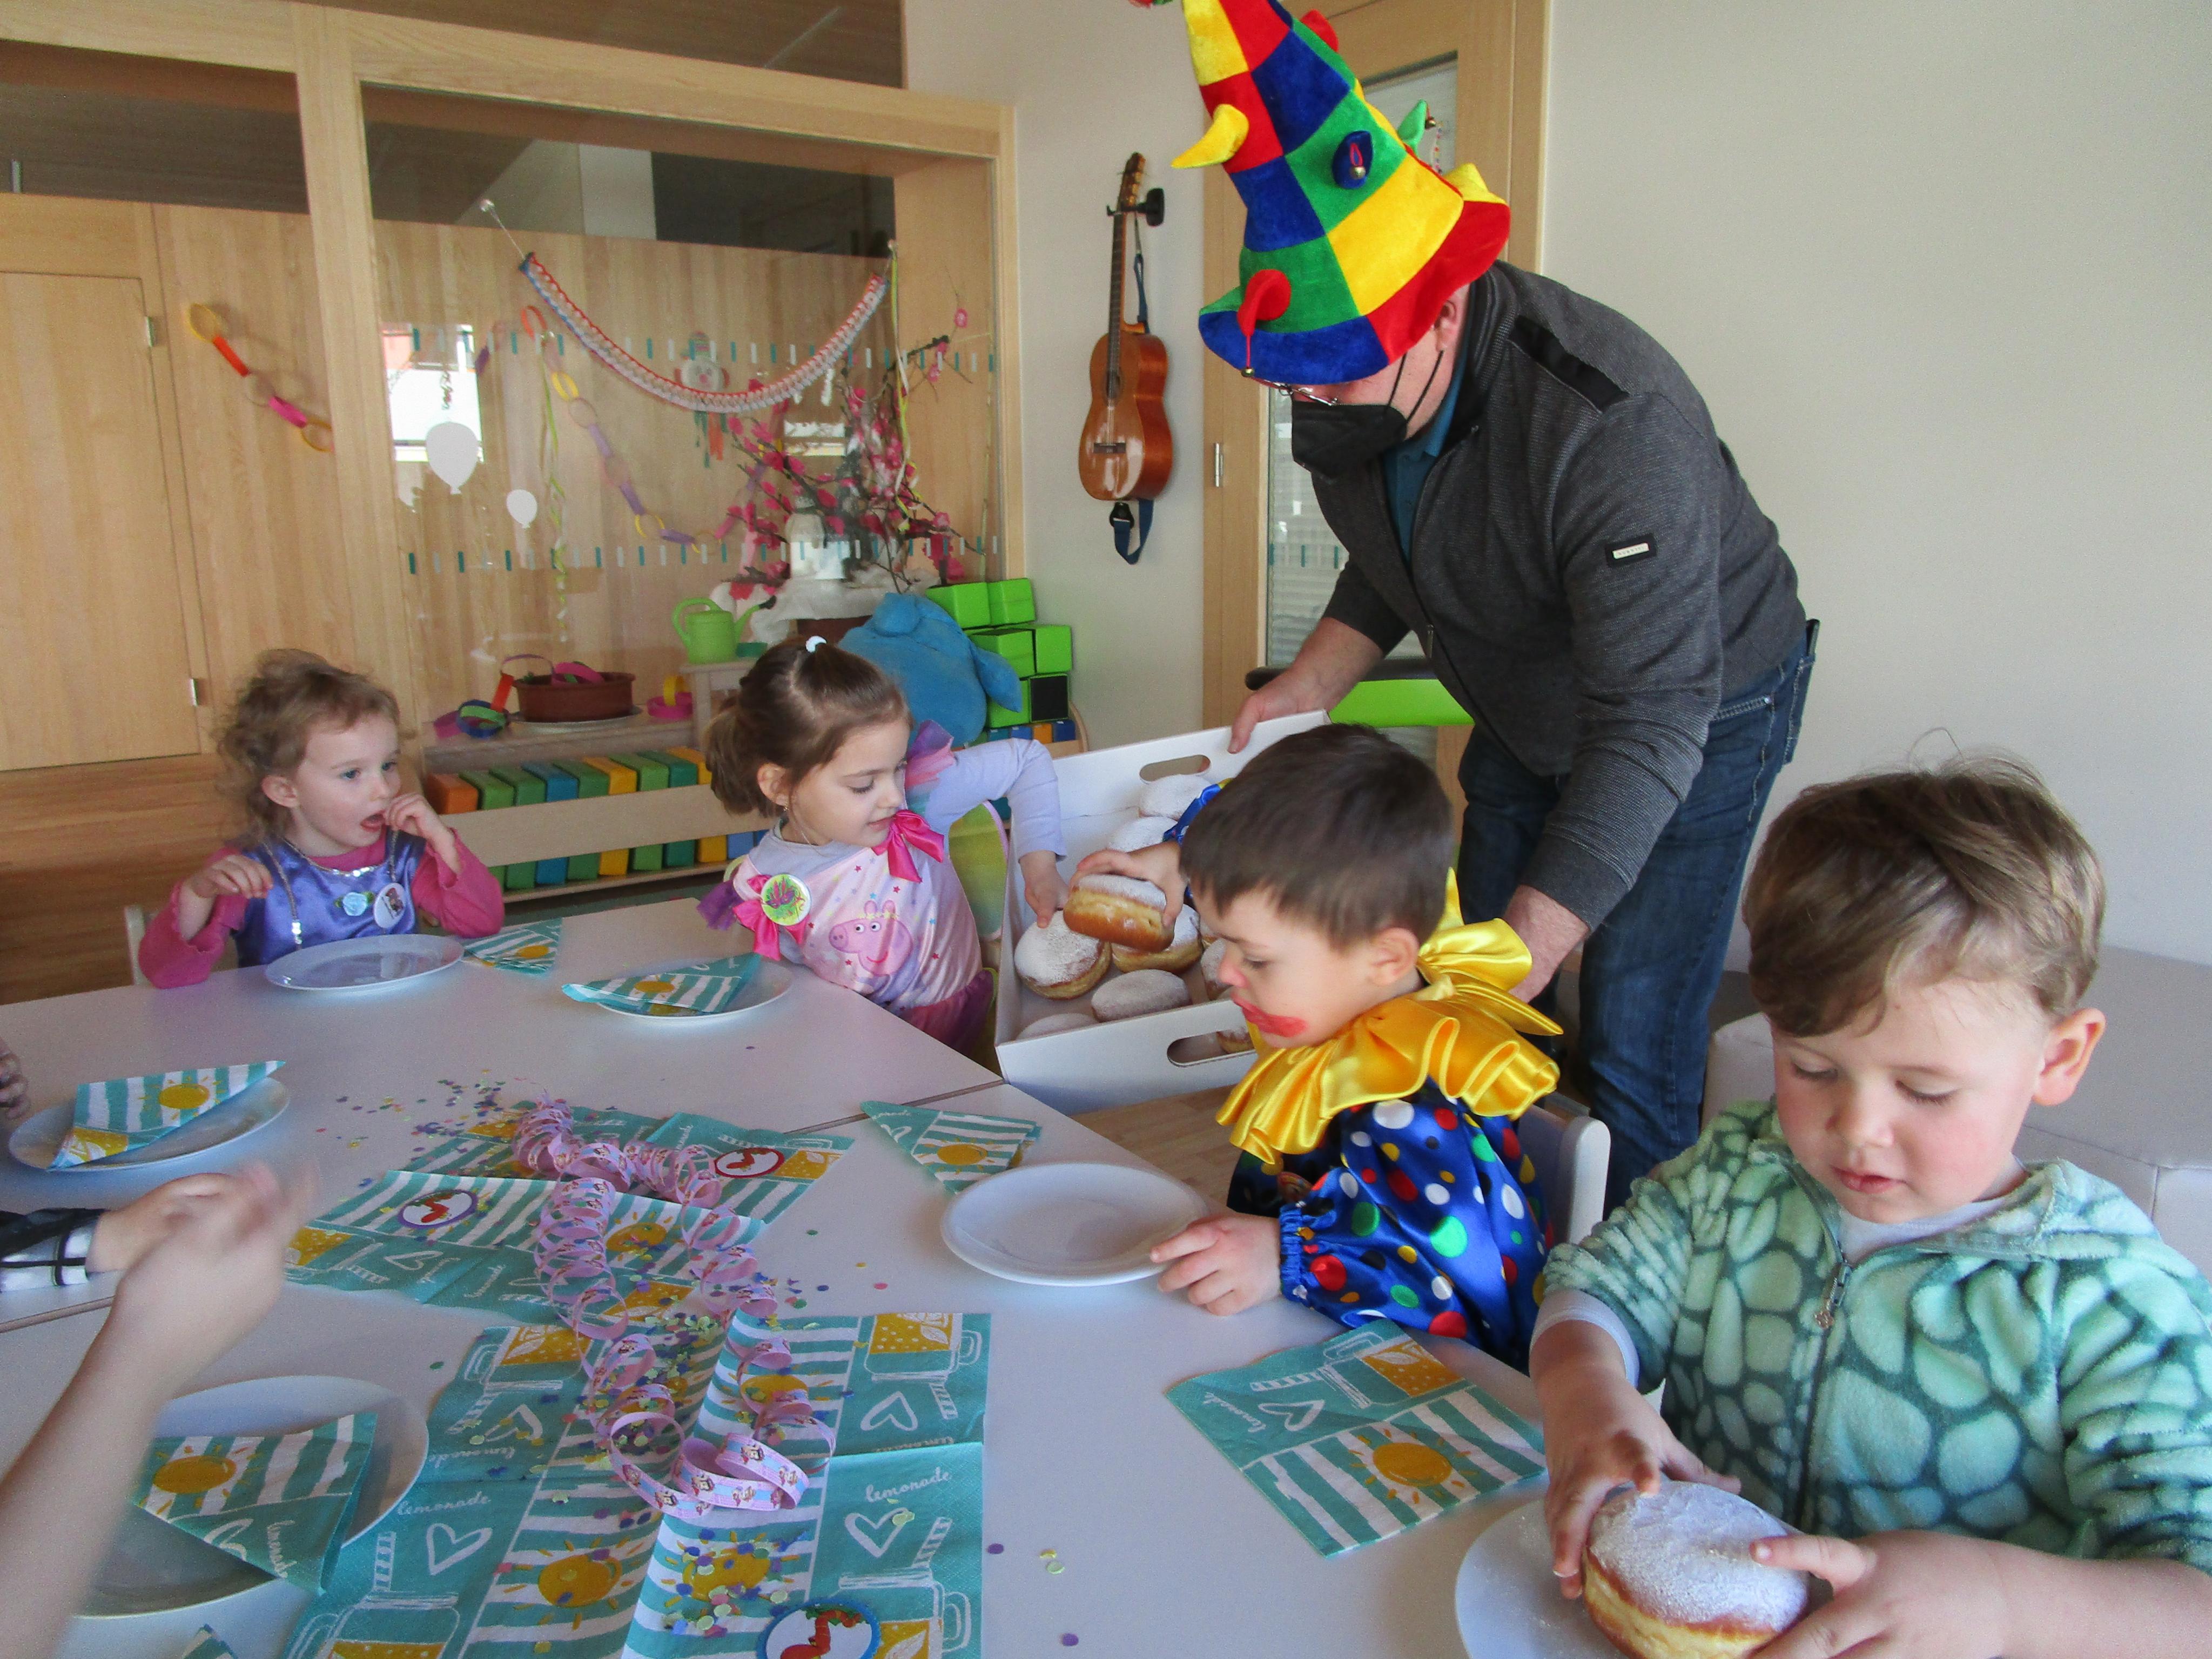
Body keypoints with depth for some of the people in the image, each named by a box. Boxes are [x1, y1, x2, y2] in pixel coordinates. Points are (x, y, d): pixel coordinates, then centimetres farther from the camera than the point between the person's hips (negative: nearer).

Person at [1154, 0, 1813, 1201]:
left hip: (1698, 712, -6)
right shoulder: (1347, 410, -13)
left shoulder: (1611, 425, -36)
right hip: (1524, 720, 7)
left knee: (1629, 1056, -11)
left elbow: (1652, 720, -37)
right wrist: (1311, 685, -8)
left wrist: (1526, 952, -41)